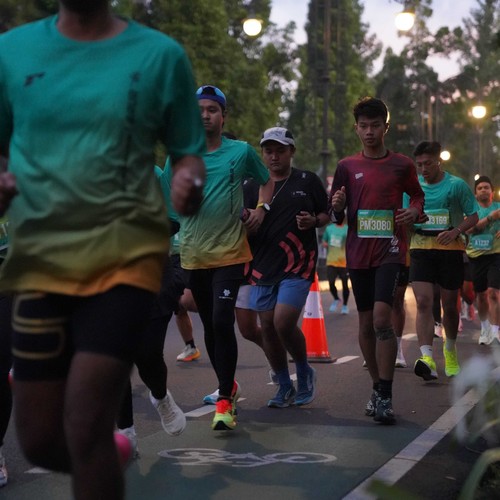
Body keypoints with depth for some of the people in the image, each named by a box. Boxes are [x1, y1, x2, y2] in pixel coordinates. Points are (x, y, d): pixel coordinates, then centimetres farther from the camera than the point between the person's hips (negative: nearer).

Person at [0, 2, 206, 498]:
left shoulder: (160, 55, -1)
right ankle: (108, 455, 40)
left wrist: (188, 187, -17)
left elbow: (188, 154, 5)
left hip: (125, 255, -3)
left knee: (84, 426, -14)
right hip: (40, 258, 3)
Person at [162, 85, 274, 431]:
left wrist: (261, 209, 0)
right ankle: (228, 386, 32)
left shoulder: (242, 152, 1)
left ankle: (225, 401, -11)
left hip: (230, 253, -3)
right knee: (210, 326, 12)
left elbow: (266, 180, 17)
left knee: (222, 322, -16)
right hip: (194, 255, 3)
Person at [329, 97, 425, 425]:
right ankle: (378, 388, 24)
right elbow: (336, 217, 11)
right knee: (366, 323, 8)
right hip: (358, 253, 3)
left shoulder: (401, 165, 4)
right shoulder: (347, 167, 8)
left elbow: (418, 195, 18)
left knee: (382, 317, -18)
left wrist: (414, 211, -5)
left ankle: (385, 397, -16)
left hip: (390, 250, -3)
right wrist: (337, 207, -12)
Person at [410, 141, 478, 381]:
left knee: (450, 305, 9)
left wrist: (456, 231, -16)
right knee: (423, 302, -15)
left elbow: (473, 216, 1)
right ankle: (427, 358, -25)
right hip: (421, 249, 1)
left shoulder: (456, 185, -2)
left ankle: (450, 350, 35)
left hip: (450, 250, -1)